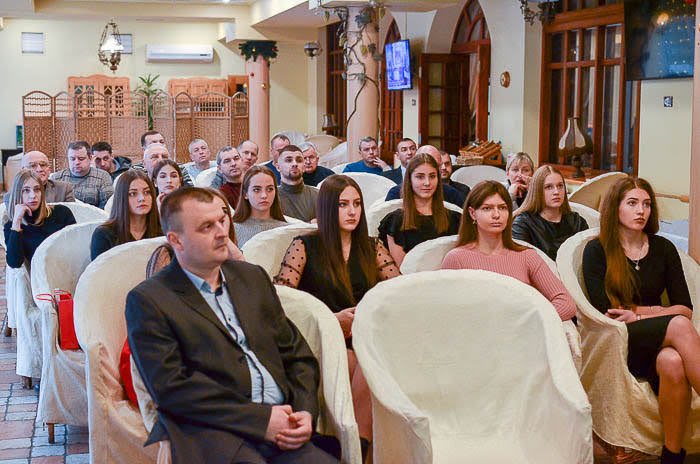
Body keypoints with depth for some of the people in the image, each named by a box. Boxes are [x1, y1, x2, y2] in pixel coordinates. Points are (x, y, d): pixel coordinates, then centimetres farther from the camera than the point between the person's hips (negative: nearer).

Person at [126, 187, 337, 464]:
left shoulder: (253, 277, 21)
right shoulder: (147, 301, 2)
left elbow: (297, 354, 21)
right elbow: (170, 387, -8)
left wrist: (305, 413, 1)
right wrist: (261, 418, -13)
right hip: (211, 432, -5)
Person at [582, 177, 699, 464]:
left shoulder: (663, 249, 16)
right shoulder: (597, 250, 6)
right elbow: (603, 311, -4)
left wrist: (638, 314, -4)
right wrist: (656, 311, 0)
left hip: (654, 339, 3)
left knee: (674, 362, -37)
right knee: (677, 325, -34)